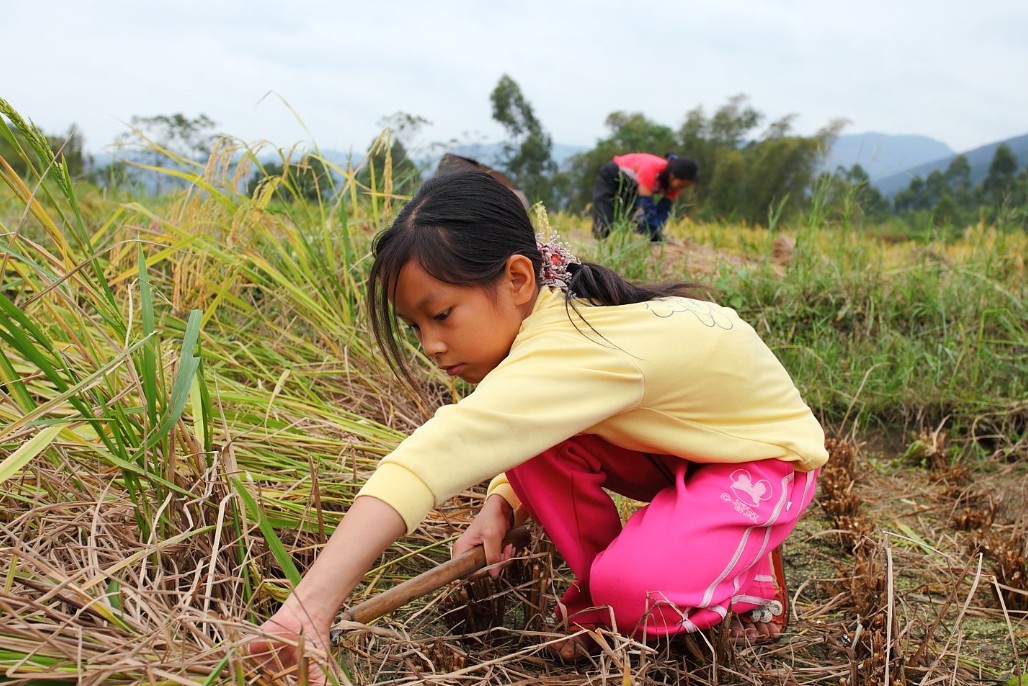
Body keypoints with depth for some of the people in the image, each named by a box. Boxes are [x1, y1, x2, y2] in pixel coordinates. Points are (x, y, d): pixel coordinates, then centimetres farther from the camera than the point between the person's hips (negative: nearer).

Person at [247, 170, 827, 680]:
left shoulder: (575, 348, -40)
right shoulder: (541, 313, -13)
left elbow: (438, 454, -52)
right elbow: (503, 443, 0)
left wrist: (312, 604, -59)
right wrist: (501, 506, -22)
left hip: (766, 454, -7)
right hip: (676, 443, 7)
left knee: (633, 592, -30)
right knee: (534, 437, -18)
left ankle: (752, 573, 2)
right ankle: (601, 586, 4)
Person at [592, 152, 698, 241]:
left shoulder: (674, 181, -20)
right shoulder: (650, 170, -42)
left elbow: (664, 210, -16)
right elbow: (647, 205, -43)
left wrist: (656, 235, -27)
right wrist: (655, 235, -43)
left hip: (632, 184, 7)